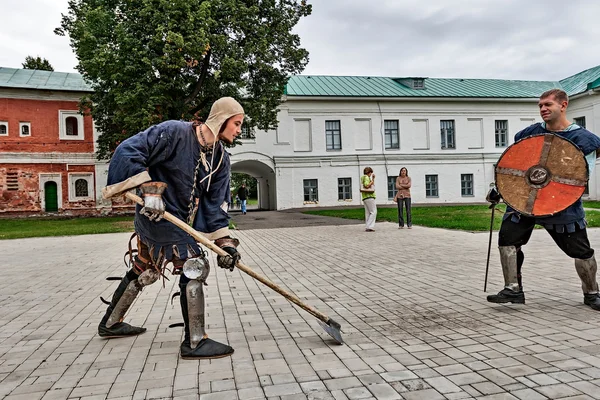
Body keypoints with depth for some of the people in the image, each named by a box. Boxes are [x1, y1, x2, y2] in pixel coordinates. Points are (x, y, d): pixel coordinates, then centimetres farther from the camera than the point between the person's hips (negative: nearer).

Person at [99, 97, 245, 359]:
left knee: (144, 272, 21)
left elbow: (215, 202, 1)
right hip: (158, 214, -9)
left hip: (181, 220, 9)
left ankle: (111, 323, 42)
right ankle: (195, 342, -4)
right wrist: (149, 188, -29)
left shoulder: (221, 158, 2)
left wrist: (224, 241, -8)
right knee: (194, 266, -14)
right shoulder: (175, 132, -19)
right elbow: (127, 151, -21)